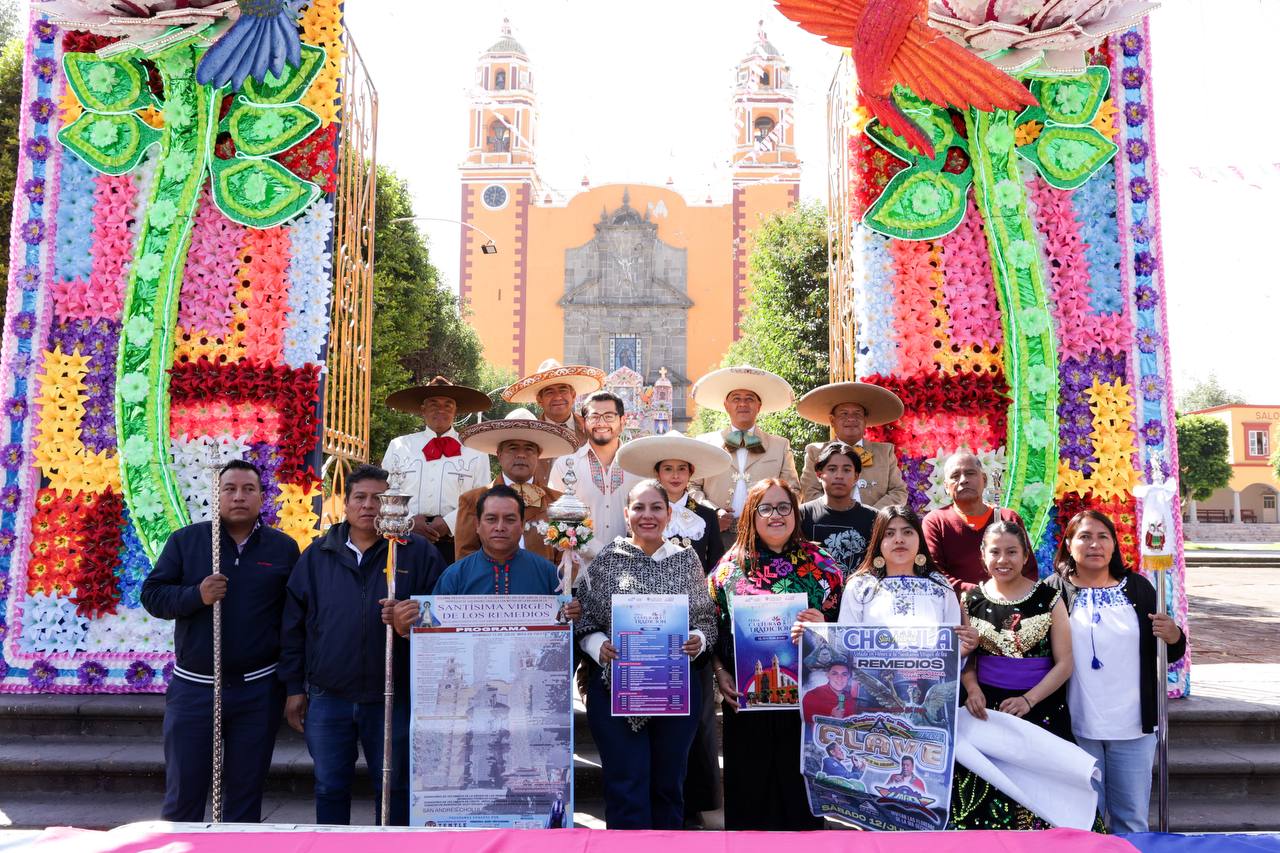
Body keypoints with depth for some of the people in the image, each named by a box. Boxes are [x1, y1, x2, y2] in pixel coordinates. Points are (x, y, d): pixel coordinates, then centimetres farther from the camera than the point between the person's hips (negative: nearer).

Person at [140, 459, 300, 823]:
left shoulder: (284, 548, 3)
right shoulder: (185, 540, 1)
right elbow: (152, 594, 0)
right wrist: (196, 595, -20)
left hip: (259, 690, 0)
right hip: (193, 687, 0)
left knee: (246, 793, 11)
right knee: (182, 794, 8)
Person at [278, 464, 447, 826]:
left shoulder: (418, 552, -1)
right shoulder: (317, 555, 6)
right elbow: (294, 625, 8)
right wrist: (294, 688, 6)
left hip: (393, 698, -2)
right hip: (327, 698, 2)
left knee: (394, 789, 10)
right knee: (330, 788, 13)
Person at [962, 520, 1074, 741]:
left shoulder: (1049, 599, 0)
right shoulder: (971, 600, 4)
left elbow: (1064, 663, -2)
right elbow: (965, 658, 8)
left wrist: (1028, 700, -14)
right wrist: (973, 689, -12)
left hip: (1042, 710, -1)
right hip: (986, 710, 1)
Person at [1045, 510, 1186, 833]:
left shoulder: (1137, 588, 7)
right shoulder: (1054, 591, -2)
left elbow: (1169, 655, 11)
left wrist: (1174, 638, -9)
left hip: (1134, 726, 2)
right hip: (1077, 728, -2)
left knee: (1132, 821, 11)